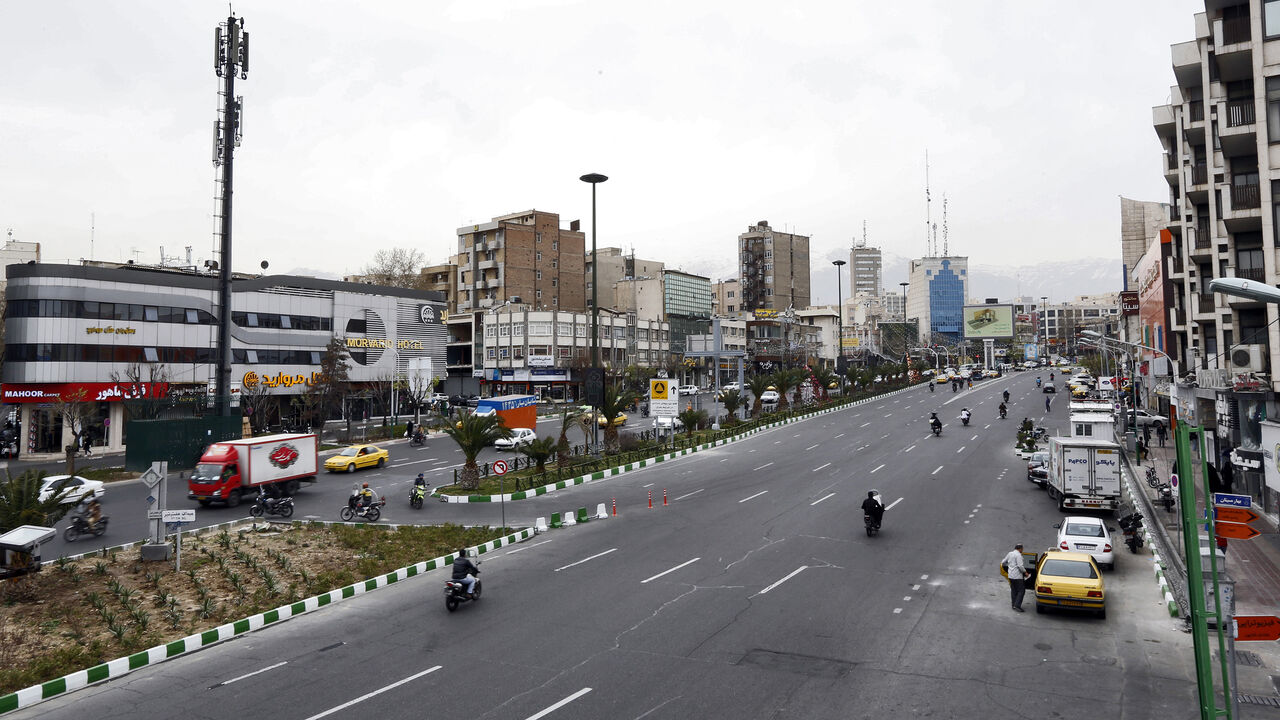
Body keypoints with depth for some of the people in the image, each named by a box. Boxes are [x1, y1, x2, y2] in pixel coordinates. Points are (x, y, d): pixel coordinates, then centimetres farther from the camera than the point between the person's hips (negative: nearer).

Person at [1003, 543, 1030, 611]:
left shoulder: (1010, 553, 12)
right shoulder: (1018, 555, -13)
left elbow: (1003, 562, 19)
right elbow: (1020, 566, -20)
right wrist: (1025, 572, -7)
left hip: (1010, 576, 8)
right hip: (1017, 576, -8)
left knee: (1013, 591, 14)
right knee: (1021, 591, -4)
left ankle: (1014, 605, 17)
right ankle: (1017, 605, -11)